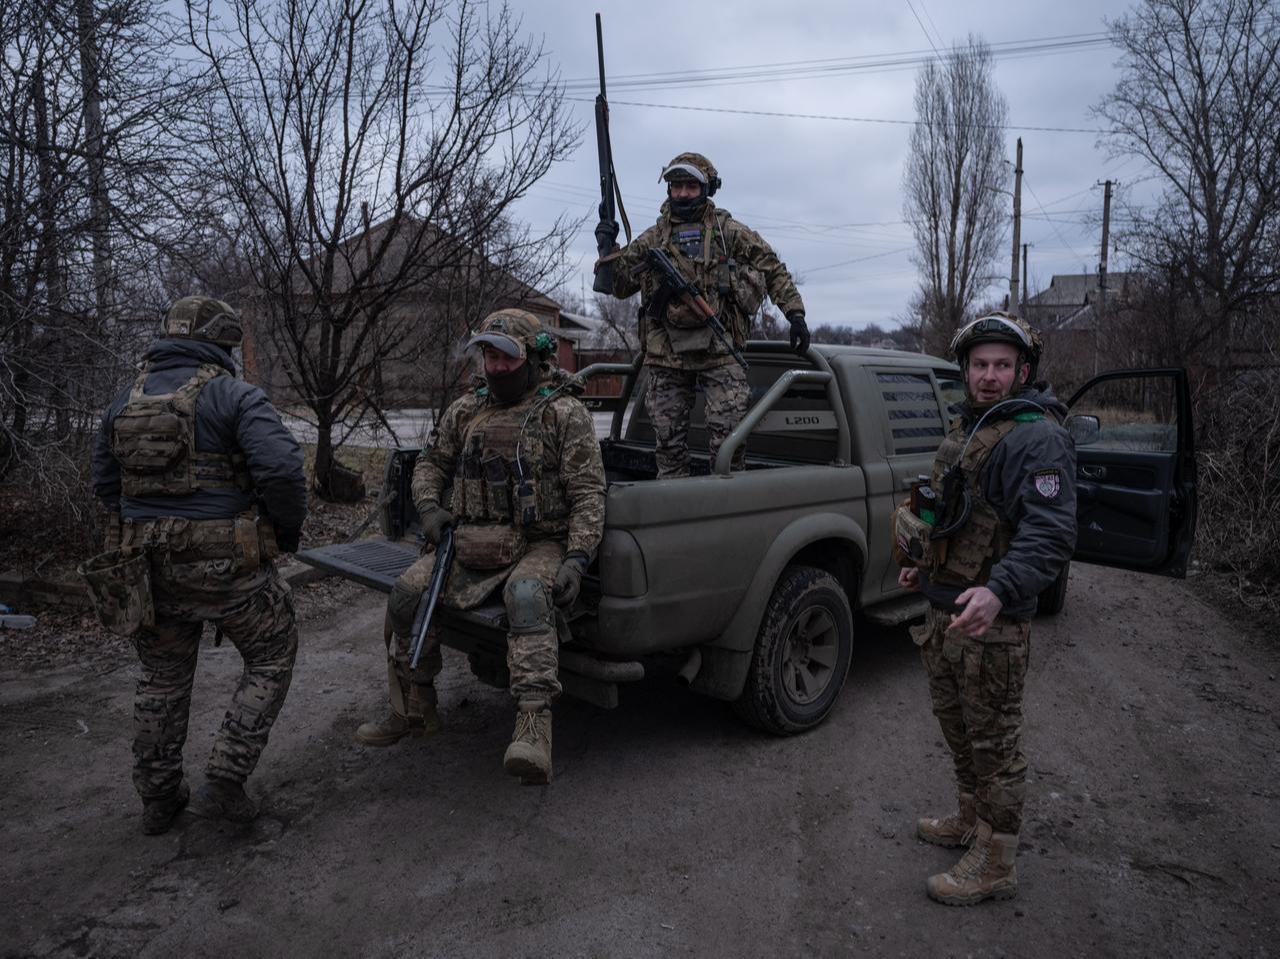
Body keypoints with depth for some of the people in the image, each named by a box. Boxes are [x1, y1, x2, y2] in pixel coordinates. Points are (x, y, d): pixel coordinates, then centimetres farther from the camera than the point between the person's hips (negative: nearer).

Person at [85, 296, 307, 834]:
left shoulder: (124, 402, 10)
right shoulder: (233, 397, -11)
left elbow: (105, 484, 16)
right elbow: (281, 469, -23)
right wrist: (290, 529, -6)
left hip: (153, 565, 6)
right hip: (228, 565, -6)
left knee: (163, 679, 20)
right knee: (271, 660, 14)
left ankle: (158, 800, 32)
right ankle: (223, 784, 10)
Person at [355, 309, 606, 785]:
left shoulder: (563, 413, -6)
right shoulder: (466, 410, 11)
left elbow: (588, 492, -10)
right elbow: (431, 461, 25)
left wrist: (576, 560, -21)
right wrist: (429, 506, 3)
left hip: (538, 545, -5)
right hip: (473, 544, 5)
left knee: (526, 598, -37)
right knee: (407, 592, -11)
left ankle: (534, 727, -43)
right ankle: (414, 711, 7)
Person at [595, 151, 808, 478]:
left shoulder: (729, 232, 8)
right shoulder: (651, 239, 14)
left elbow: (774, 270, 9)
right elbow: (619, 286, 17)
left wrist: (795, 314, 0)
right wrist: (608, 249, 2)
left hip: (720, 351, -2)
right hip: (666, 354, 2)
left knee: (728, 431, -7)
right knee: (669, 438, 7)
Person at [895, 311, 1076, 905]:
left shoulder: (1037, 438, -17)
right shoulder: (964, 428, 13)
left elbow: (1050, 533, -28)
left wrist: (999, 591, -40)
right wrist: (925, 565, 22)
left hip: (992, 623, -9)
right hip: (944, 611, 9)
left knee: (994, 742, 3)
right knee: (955, 724, 22)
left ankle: (994, 867, 18)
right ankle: (970, 821, 42)